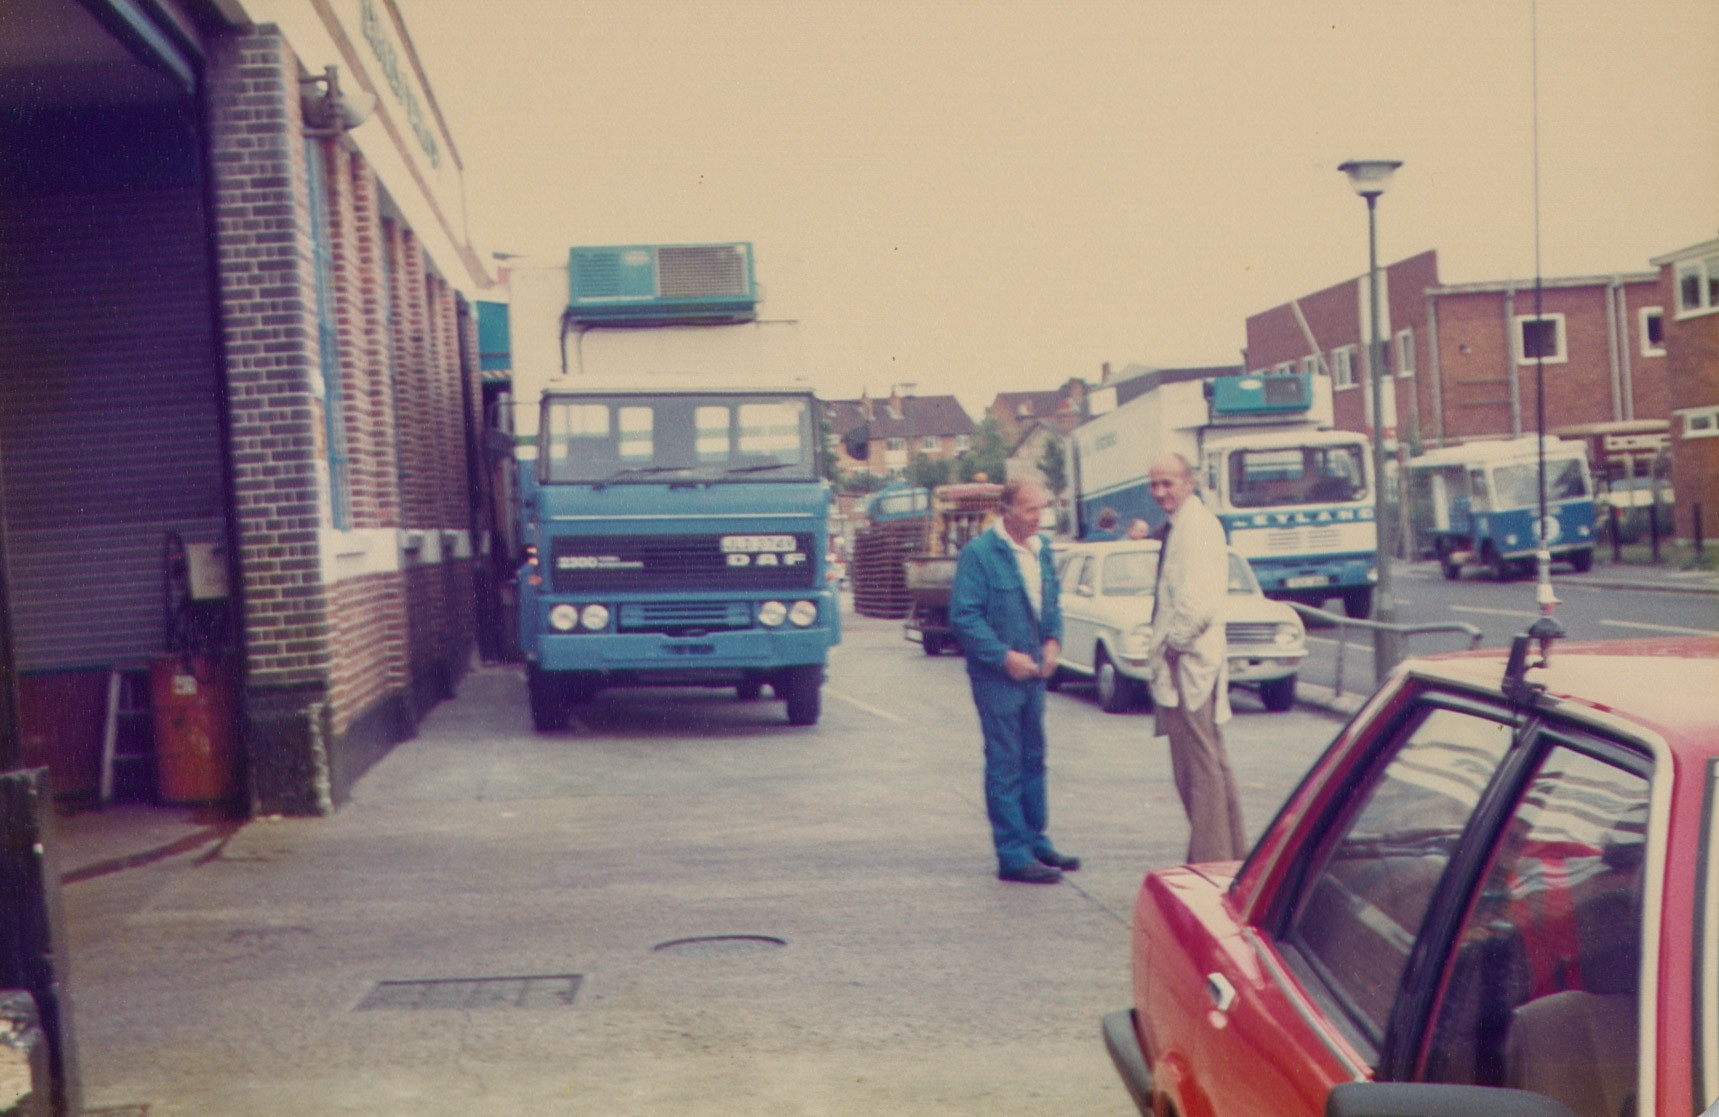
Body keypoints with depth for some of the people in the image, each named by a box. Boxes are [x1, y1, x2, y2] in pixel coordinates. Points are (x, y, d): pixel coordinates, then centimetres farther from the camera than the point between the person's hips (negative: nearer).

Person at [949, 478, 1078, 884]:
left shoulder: (1042, 548, 9)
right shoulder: (979, 554, -14)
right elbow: (964, 616, -16)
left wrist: (1053, 640, 2)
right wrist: (1004, 656, -19)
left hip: (1032, 672, 7)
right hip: (996, 676, -7)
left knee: (1033, 761, 15)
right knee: (1005, 767, -2)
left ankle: (1036, 843, 26)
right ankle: (1014, 856, 3)